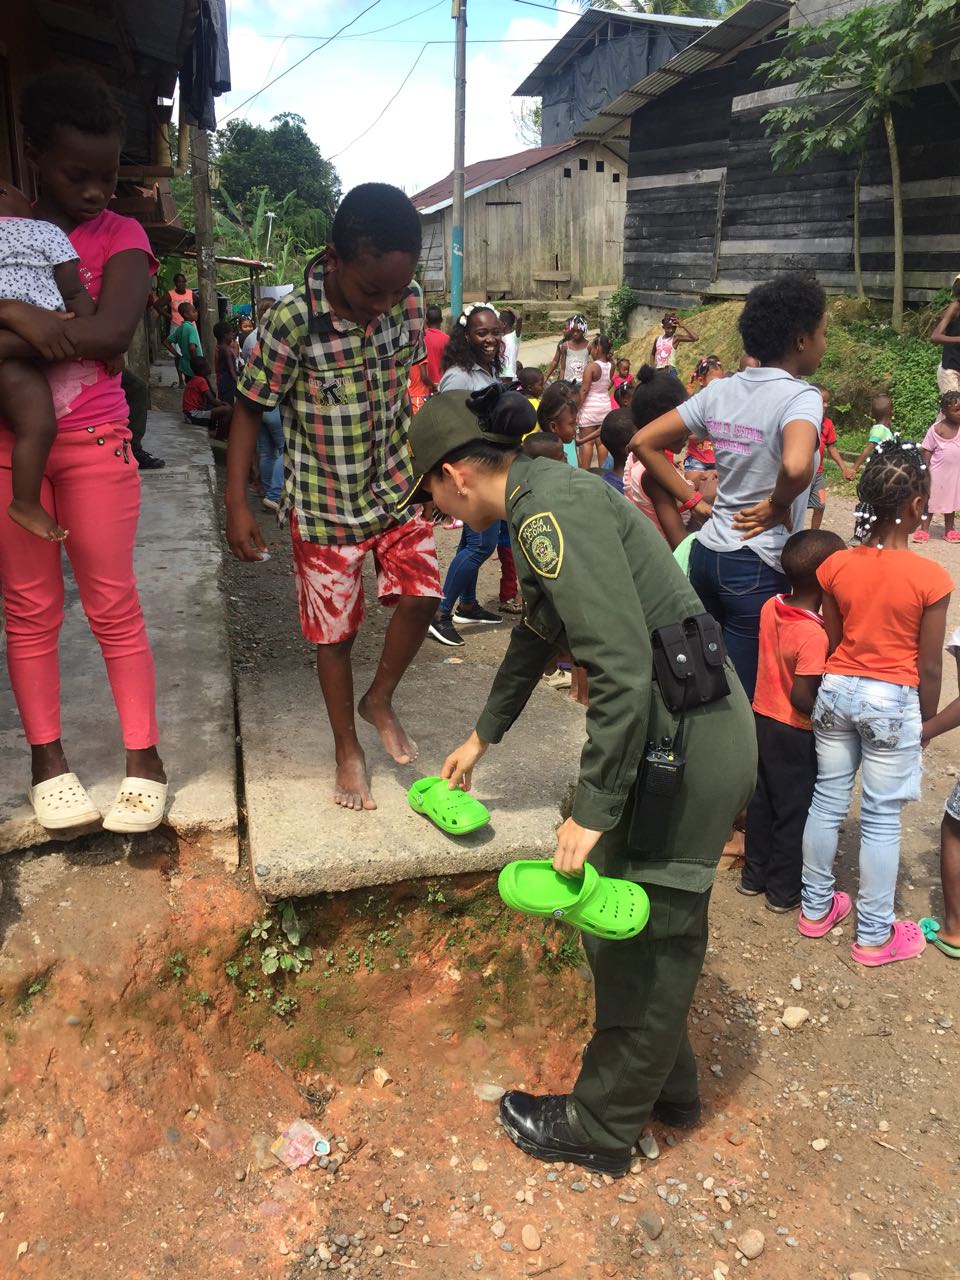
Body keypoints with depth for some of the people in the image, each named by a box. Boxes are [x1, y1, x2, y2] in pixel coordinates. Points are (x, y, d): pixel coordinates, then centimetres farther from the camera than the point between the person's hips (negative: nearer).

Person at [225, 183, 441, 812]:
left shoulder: (410, 302, -10)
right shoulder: (293, 320, -23)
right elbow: (250, 408, -13)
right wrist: (237, 505, -16)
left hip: (397, 484, 4)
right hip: (326, 501, -3)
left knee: (422, 595, -5)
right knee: (336, 631, 7)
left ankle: (381, 700, 24)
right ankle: (348, 748, 28)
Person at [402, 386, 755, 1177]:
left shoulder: (549, 512, -19)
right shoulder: (544, 501, 14)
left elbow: (623, 671, -25)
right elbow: (537, 637, 29)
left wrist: (592, 812, -18)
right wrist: (483, 737, 41)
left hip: (688, 739, -9)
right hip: (678, 726, 9)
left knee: (643, 944, 7)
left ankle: (600, 1128, 29)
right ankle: (666, 1084, 43)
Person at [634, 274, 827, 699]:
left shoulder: (720, 390, 6)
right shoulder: (801, 396, -14)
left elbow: (644, 443, 8)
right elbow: (796, 467, -35)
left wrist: (692, 501, 7)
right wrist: (778, 505, -14)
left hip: (706, 552, 7)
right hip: (759, 568, -7)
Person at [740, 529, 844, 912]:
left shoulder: (770, 607, -6)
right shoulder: (813, 635, -28)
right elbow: (801, 697, -27)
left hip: (763, 718, 7)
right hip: (795, 733, -7)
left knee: (762, 800, 20)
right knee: (795, 809, 10)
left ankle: (754, 875, 35)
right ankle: (784, 891, 25)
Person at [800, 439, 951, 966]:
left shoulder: (837, 566, -5)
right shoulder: (931, 578, -16)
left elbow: (831, 643, 4)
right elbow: (928, 668, -9)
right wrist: (926, 722, 6)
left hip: (836, 689, 4)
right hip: (893, 702, -4)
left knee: (827, 800, 16)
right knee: (882, 819, 7)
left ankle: (816, 908, 31)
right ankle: (873, 936, 21)